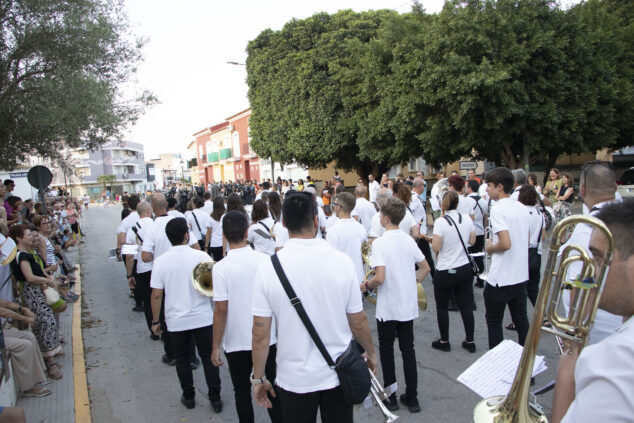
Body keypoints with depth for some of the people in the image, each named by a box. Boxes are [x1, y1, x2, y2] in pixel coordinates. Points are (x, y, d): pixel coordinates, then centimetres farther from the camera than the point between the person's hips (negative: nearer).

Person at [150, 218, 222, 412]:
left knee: (182, 359, 19)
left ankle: (189, 397, 31)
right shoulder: (201, 256, -12)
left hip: (176, 321, 1)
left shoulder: (160, 261, -9)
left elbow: (156, 295, -7)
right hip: (202, 318, -1)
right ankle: (215, 399, 19)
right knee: (208, 357, 13)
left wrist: (155, 321, 3)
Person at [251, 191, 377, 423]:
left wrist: (258, 378, 4)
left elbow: (261, 334, -12)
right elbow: (358, 323, -6)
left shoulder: (268, 268, -17)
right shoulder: (341, 261, -15)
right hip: (338, 375, 1)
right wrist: (371, 353, 13)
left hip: (293, 380, 0)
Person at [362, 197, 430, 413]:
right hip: (408, 305, 5)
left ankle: (390, 397, 21)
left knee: (386, 350, 11)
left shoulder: (379, 243, -18)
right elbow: (425, 267, 8)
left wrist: (365, 286, -7)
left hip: (387, 308, -5)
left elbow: (380, 277, -25)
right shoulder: (408, 240, 1)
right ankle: (412, 398, 23)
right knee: (408, 350, 14)